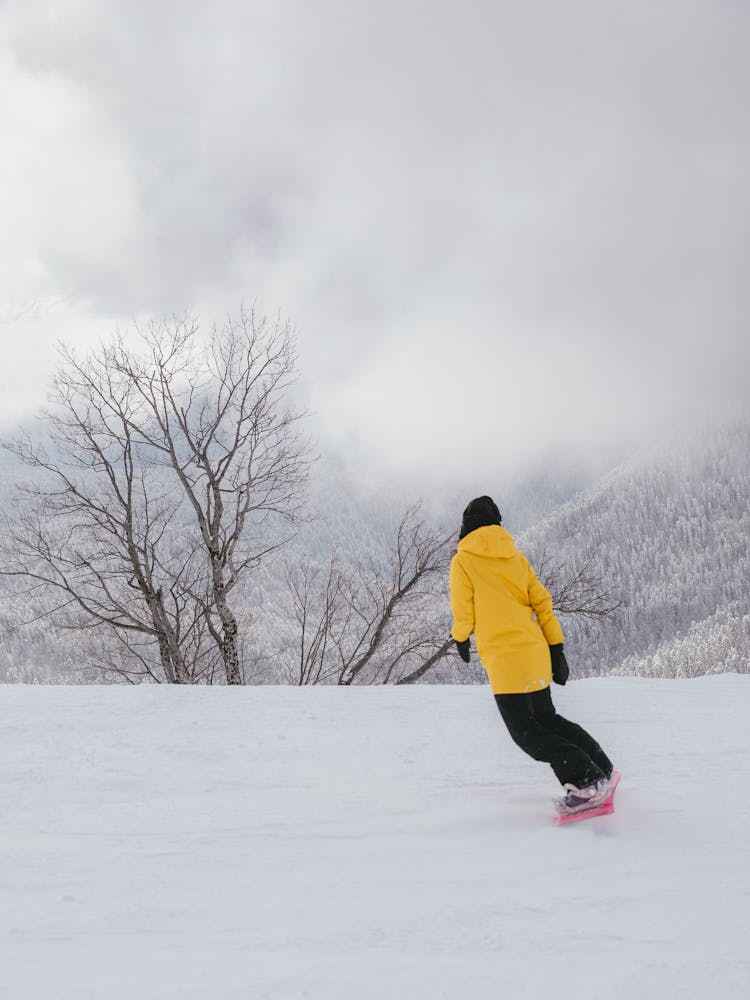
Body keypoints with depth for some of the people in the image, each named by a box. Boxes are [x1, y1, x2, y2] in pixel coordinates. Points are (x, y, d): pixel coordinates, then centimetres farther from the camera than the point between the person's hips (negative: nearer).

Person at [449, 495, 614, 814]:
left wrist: (461, 638, 19)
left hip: (504, 659, -7)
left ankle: (586, 781, -11)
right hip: (536, 654, 7)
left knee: (527, 732, -1)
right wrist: (556, 650, 13)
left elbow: (464, 613, -3)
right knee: (545, 718, 21)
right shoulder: (516, 557, 13)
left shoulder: (462, 562, -4)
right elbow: (542, 603, 10)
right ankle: (600, 769, 18)